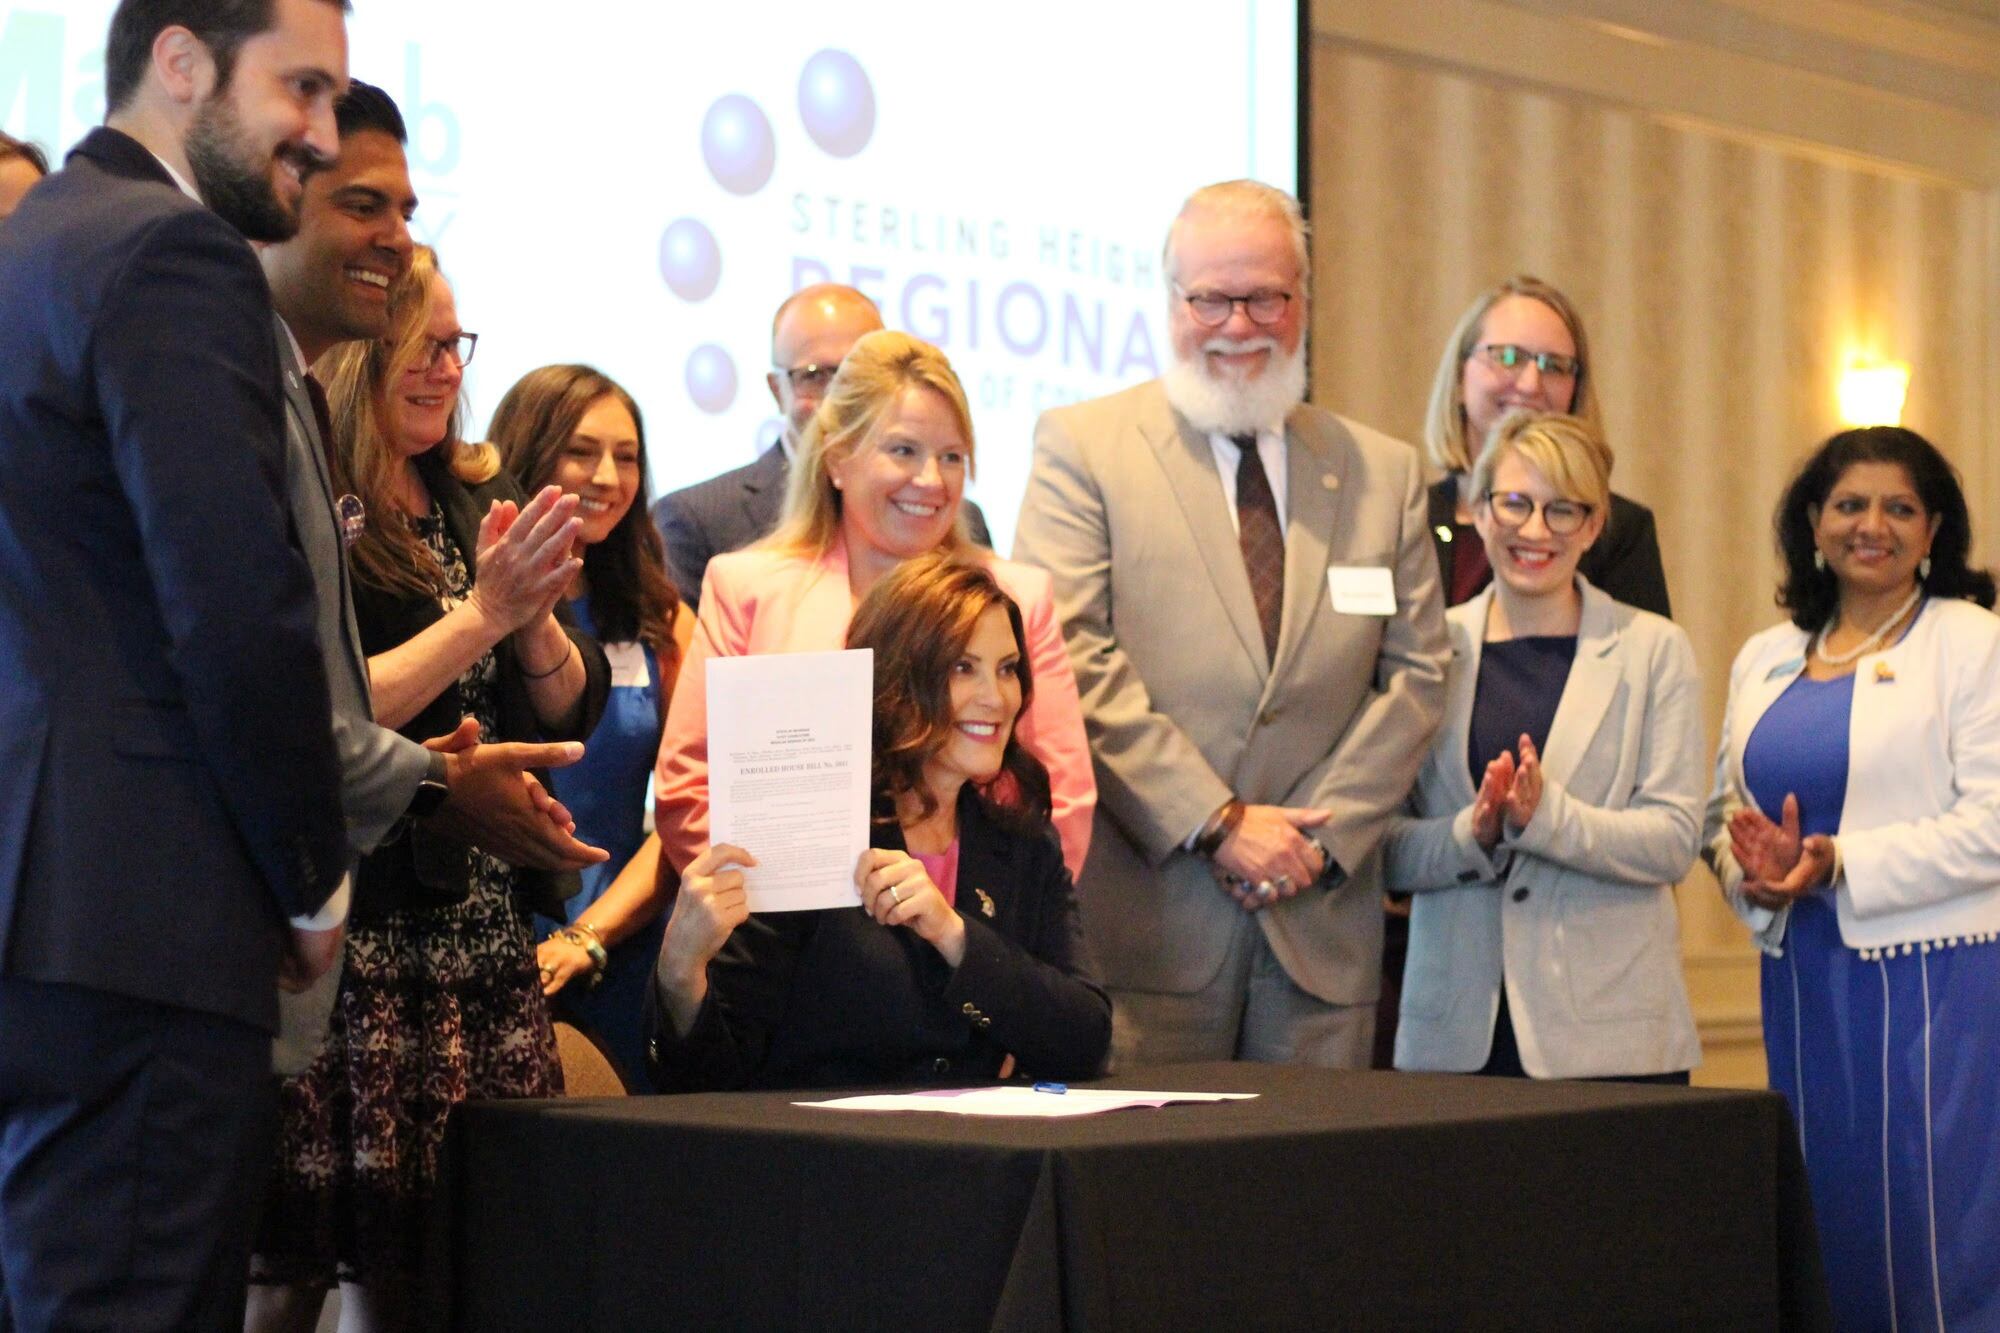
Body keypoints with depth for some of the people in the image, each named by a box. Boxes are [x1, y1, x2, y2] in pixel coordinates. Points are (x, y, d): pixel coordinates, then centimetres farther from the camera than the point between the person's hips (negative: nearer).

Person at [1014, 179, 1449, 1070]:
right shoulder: (1081, 447, 3)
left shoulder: (1384, 473, 14)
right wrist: (1218, 823, -12)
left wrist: (1324, 834, -4)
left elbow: (1417, 673, 10)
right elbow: (1070, 664, -7)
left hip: (1322, 925, 3)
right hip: (1146, 916, -3)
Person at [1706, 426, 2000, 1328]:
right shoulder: (1766, 659, 14)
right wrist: (1755, 872, -4)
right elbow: (1727, 807, 18)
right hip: (1800, 975, 6)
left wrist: (1839, 864, -17)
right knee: (1818, 1219, 9)